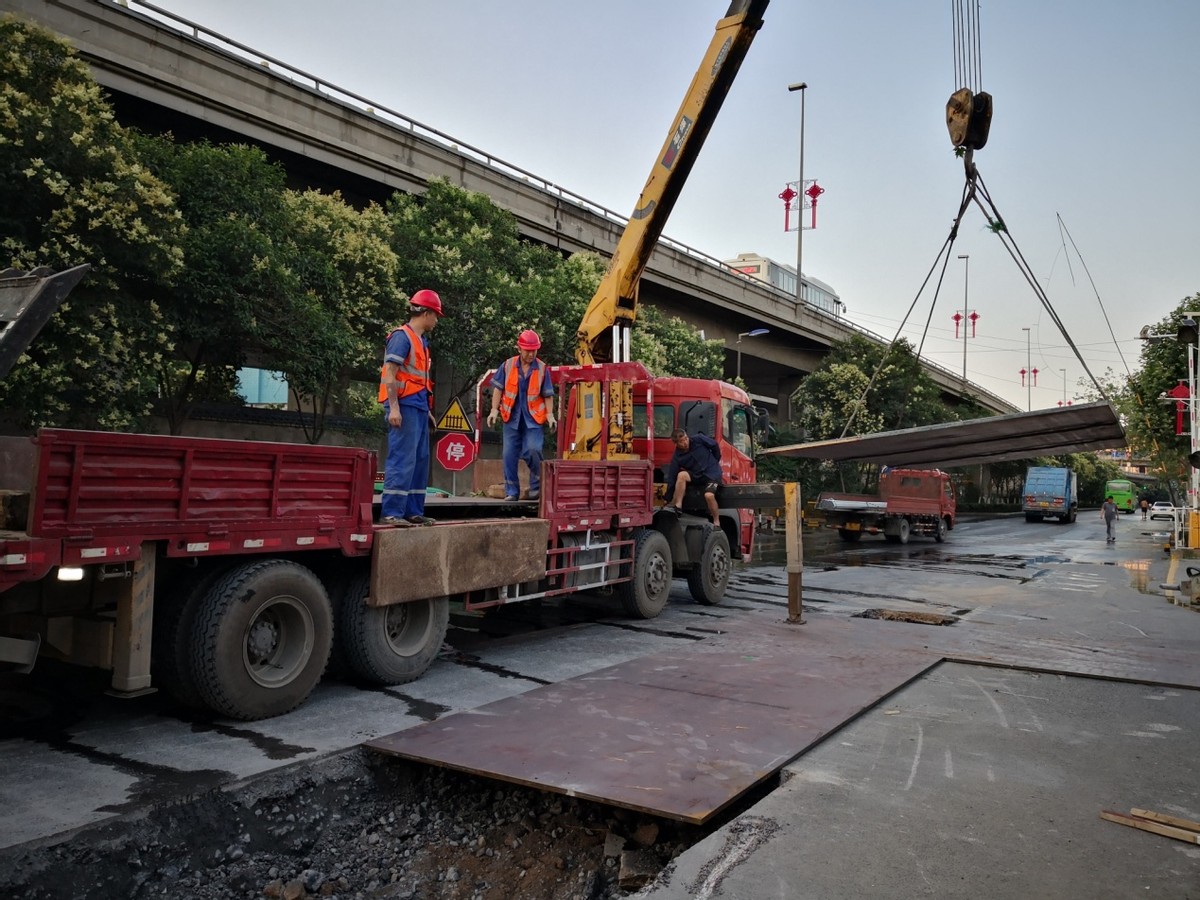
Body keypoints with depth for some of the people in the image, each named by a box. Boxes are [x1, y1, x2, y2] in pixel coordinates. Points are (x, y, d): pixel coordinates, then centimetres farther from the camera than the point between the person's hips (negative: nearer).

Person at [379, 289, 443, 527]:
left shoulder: (421, 340, 20)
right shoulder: (402, 336, -8)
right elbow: (389, 373, -14)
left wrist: (427, 409, 20)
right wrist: (393, 407, -21)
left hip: (418, 406, 10)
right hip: (405, 406, -10)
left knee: (420, 460, 11)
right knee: (402, 460, -11)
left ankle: (413, 511, 17)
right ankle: (391, 512, -8)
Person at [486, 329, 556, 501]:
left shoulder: (542, 369, 0)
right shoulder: (508, 365, 2)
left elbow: (548, 395, 4)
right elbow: (498, 388, 7)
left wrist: (550, 414, -5)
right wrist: (494, 410, 0)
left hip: (533, 418, -2)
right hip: (512, 417, 2)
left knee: (533, 450, -16)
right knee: (510, 455, 2)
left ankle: (536, 486, 5)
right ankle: (511, 491, 12)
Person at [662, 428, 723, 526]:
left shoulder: (699, 439, -14)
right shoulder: (677, 457, -9)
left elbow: (714, 445, 3)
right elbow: (671, 477, -9)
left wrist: (716, 462, 12)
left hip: (712, 473, -3)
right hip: (695, 475, 3)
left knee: (709, 495, -29)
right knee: (681, 475, -28)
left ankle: (717, 523, -9)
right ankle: (677, 506, -24)